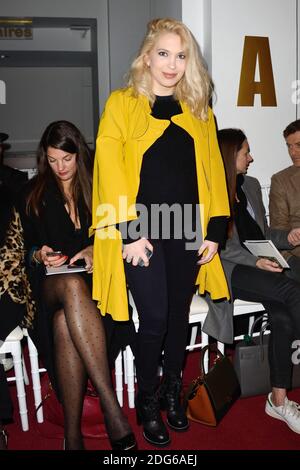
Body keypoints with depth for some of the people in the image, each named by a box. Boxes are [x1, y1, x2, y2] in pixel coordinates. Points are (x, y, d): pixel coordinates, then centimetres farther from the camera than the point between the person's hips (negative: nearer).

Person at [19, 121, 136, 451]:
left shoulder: (97, 187, 14)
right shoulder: (34, 194, 15)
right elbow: (29, 247, 16)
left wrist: (97, 250, -8)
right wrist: (41, 256, -6)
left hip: (94, 277, 0)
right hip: (51, 283, 0)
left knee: (64, 322, -37)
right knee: (73, 287, -40)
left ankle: (73, 433, -32)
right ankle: (111, 409, -44)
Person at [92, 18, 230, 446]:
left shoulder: (199, 110, 12)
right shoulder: (122, 104, 0)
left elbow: (212, 171, 8)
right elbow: (110, 170, -8)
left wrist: (215, 229, 0)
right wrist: (130, 233, -14)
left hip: (187, 231, 4)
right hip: (143, 232, -4)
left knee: (179, 316, 13)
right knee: (155, 320, -3)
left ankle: (172, 393, 35)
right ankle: (147, 404, 21)